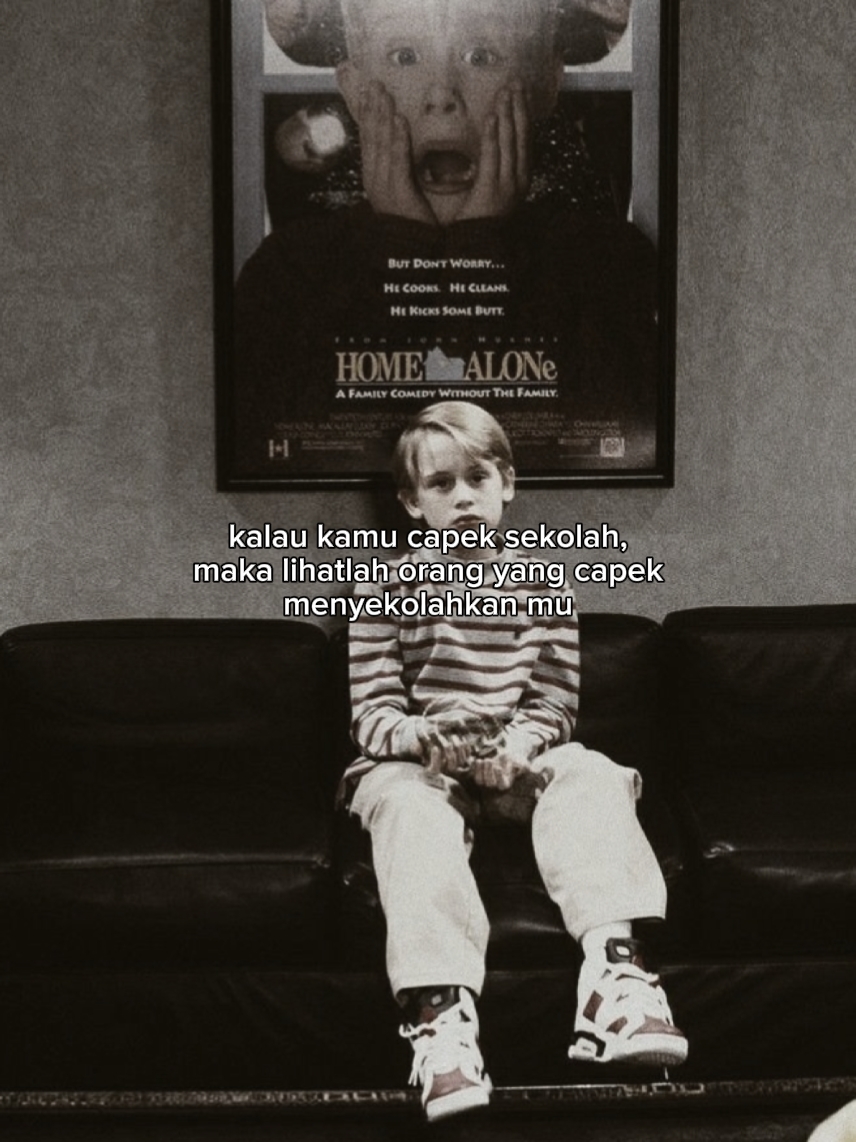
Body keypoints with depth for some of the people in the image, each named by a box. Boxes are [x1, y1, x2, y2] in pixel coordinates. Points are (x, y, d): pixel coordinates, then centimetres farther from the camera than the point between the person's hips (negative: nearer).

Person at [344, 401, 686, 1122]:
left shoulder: (543, 589, 10)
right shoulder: (385, 592, 5)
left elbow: (554, 703, 3)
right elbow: (372, 711, -2)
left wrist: (519, 746, -19)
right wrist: (423, 738, -24)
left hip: (517, 762, 2)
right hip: (416, 763, -2)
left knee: (593, 778, -28)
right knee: (411, 809, -35)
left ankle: (616, 969, -44)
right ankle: (441, 1015, -49)